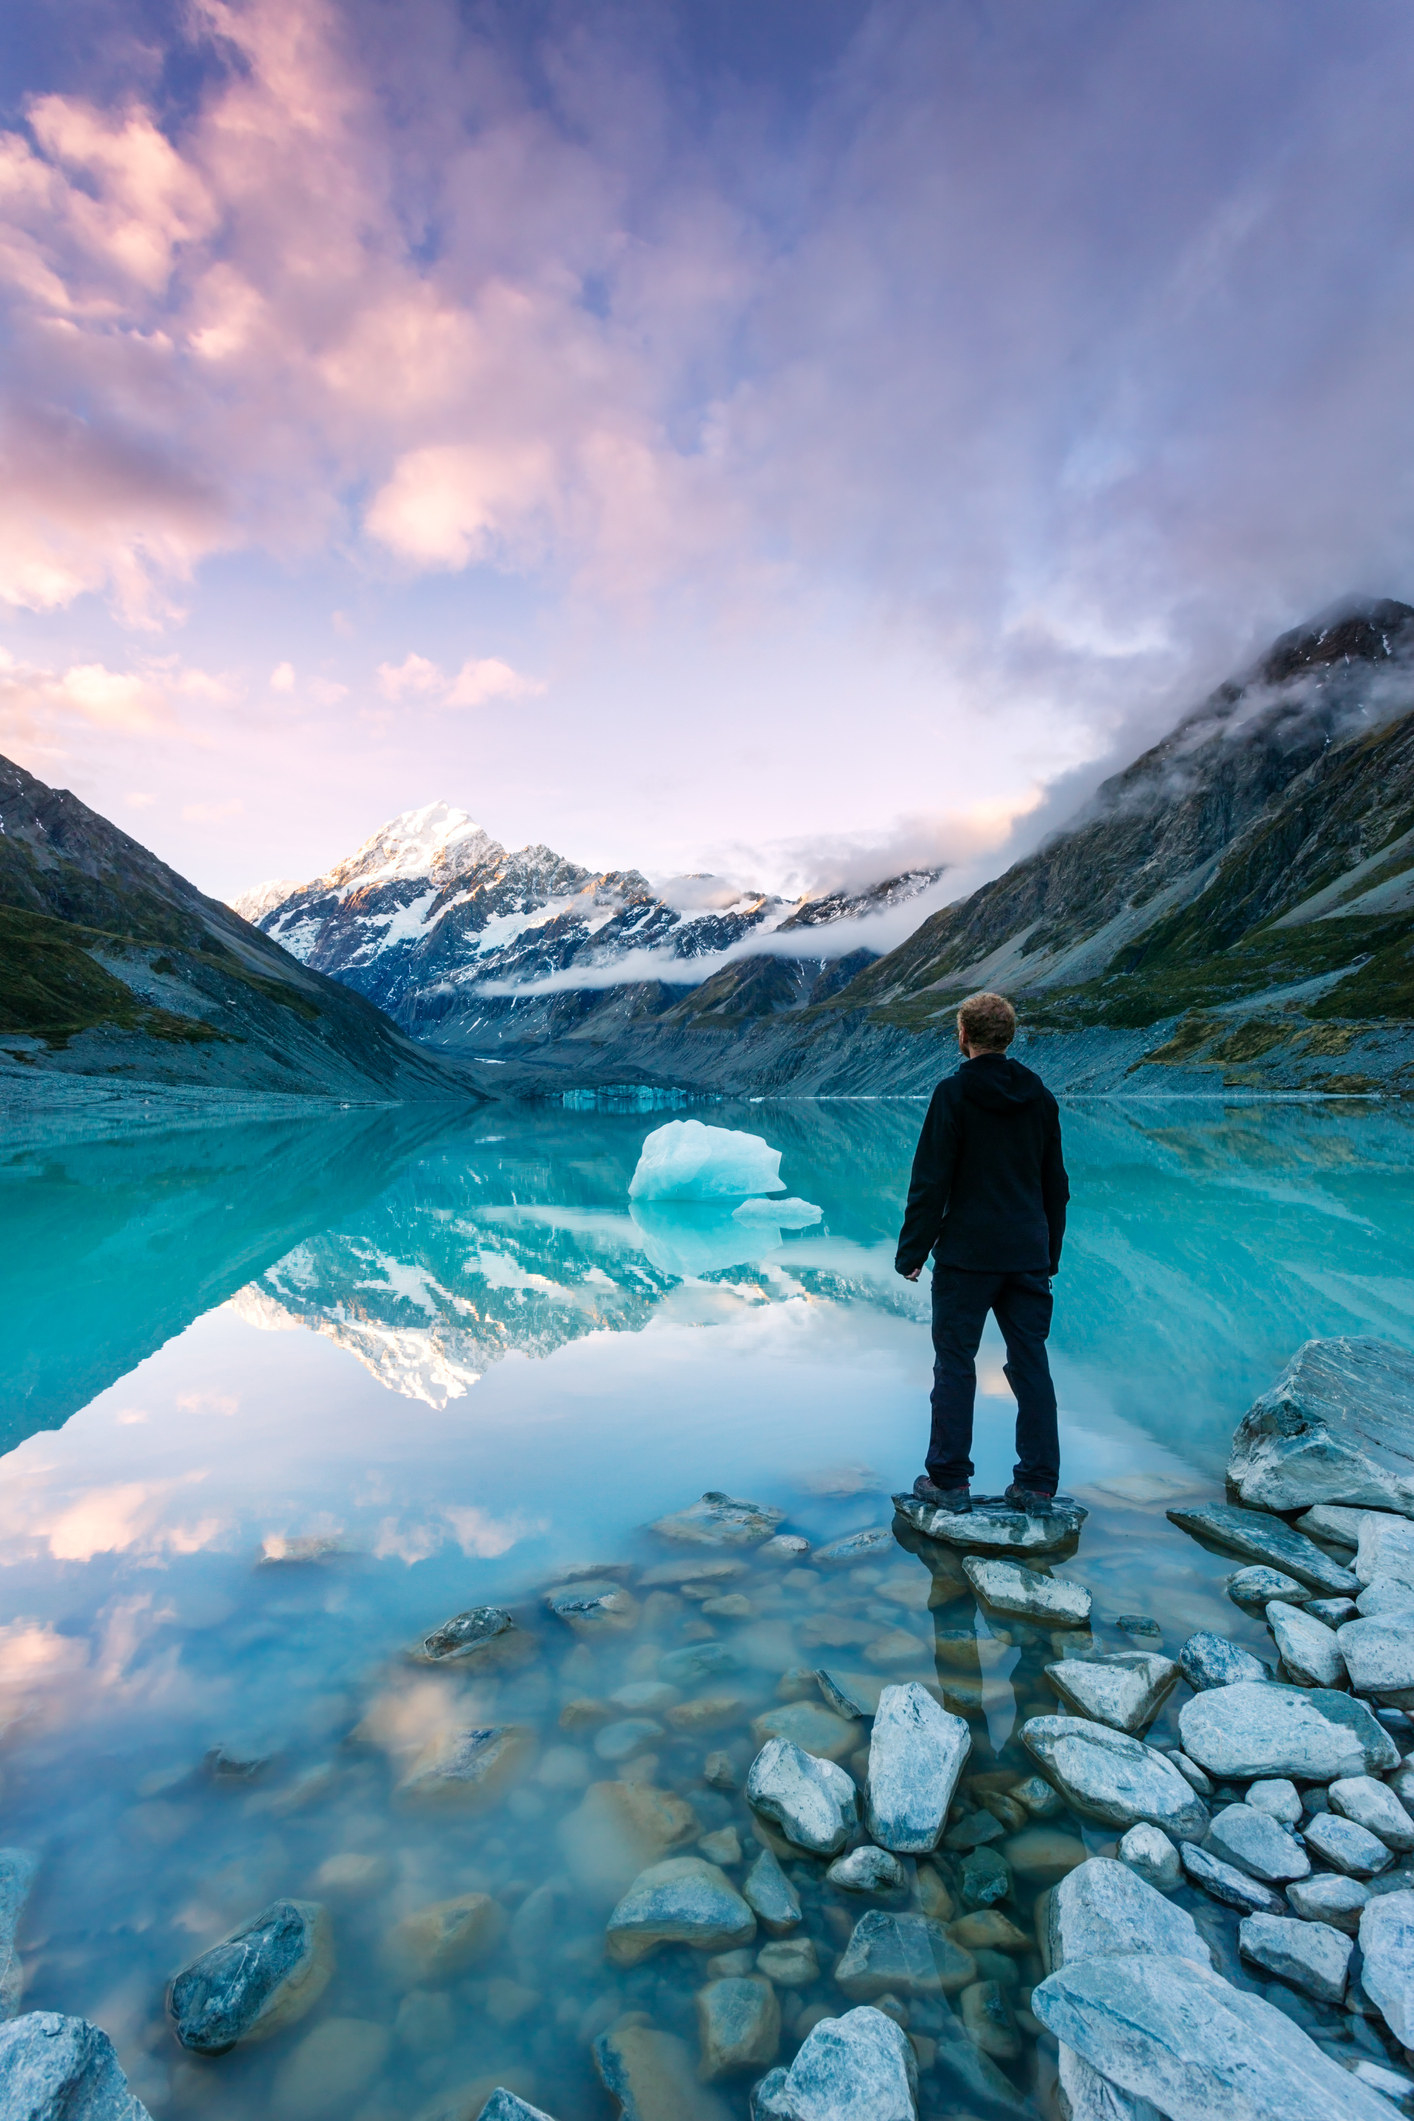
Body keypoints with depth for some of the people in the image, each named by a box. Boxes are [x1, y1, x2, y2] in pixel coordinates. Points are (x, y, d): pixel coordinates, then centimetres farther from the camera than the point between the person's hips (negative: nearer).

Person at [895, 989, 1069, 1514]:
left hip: (967, 1254, -5)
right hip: (1028, 1255, 5)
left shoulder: (954, 1093, -10)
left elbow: (930, 1182, -12)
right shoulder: (1040, 1096, 9)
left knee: (955, 1362, 4)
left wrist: (912, 1251, -5)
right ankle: (1038, 1485, 17)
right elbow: (1057, 1185, 15)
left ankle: (949, 1481, 11)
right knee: (1031, 1364, 10)